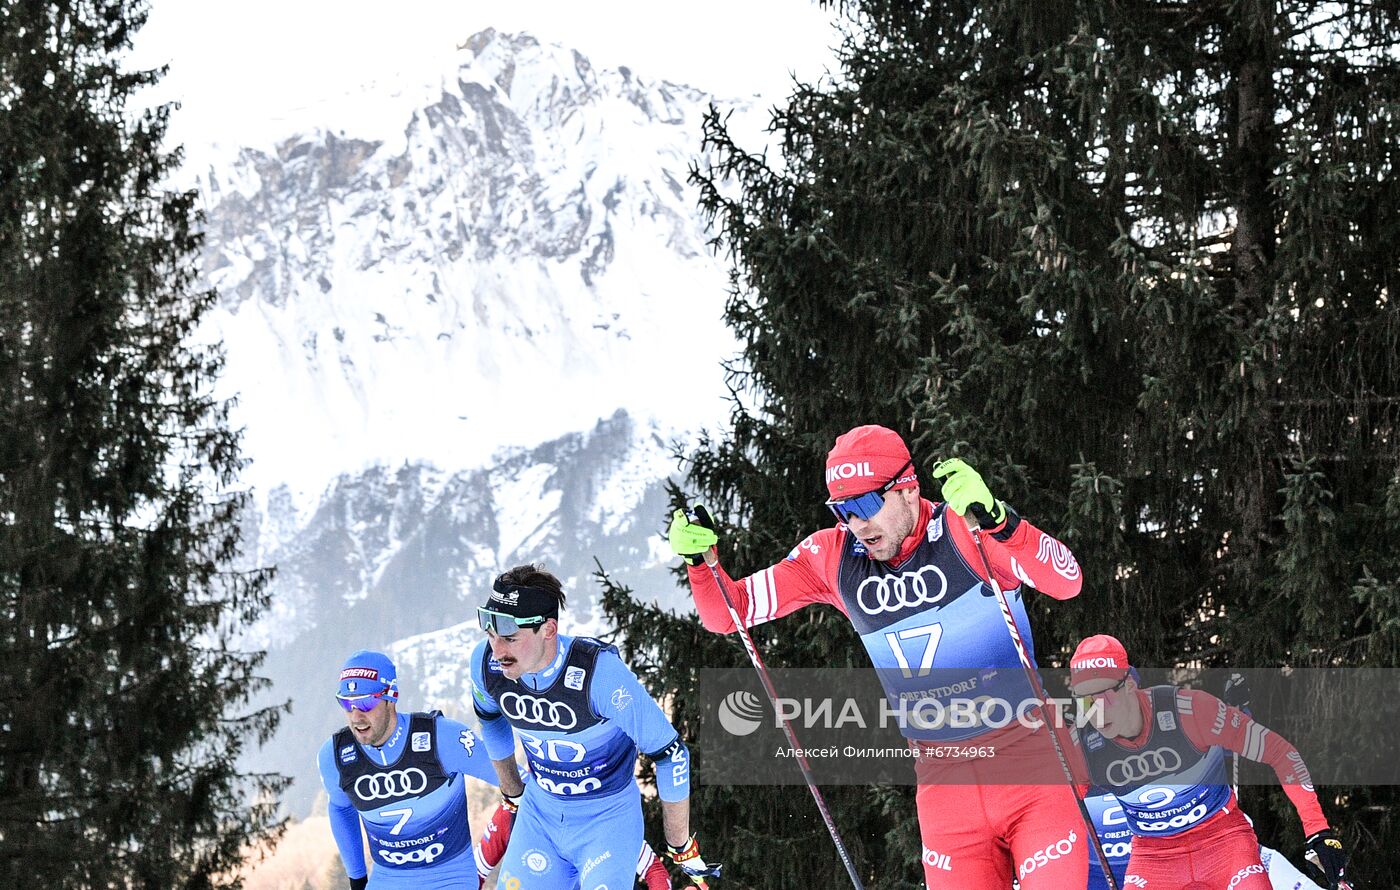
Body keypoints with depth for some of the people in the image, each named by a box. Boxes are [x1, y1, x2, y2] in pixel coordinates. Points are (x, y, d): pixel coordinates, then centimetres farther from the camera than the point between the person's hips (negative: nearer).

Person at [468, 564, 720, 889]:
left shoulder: (599, 672, -31)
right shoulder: (486, 662, -16)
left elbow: (670, 753, -21)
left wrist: (682, 850, -12)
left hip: (609, 816, -5)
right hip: (539, 812, 5)